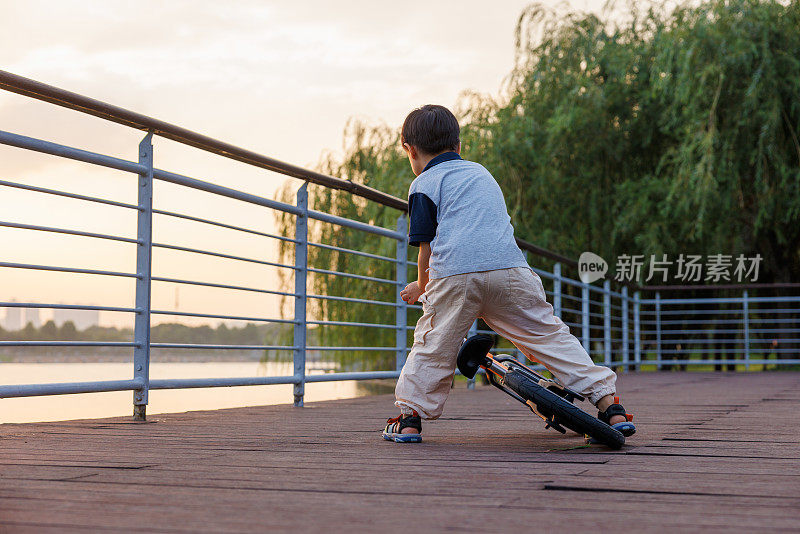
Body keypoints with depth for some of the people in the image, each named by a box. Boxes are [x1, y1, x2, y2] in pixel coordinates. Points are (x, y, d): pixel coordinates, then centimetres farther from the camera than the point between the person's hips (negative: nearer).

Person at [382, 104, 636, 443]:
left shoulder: (423, 184, 10)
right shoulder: (480, 171, 31)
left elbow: (427, 245, 4)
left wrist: (422, 287, 23)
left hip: (454, 275, -4)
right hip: (511, 269, 4)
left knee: (433, 346, 10)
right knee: (549, 336, 8)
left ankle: (409, 417, 12)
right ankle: (609, 405, 6)